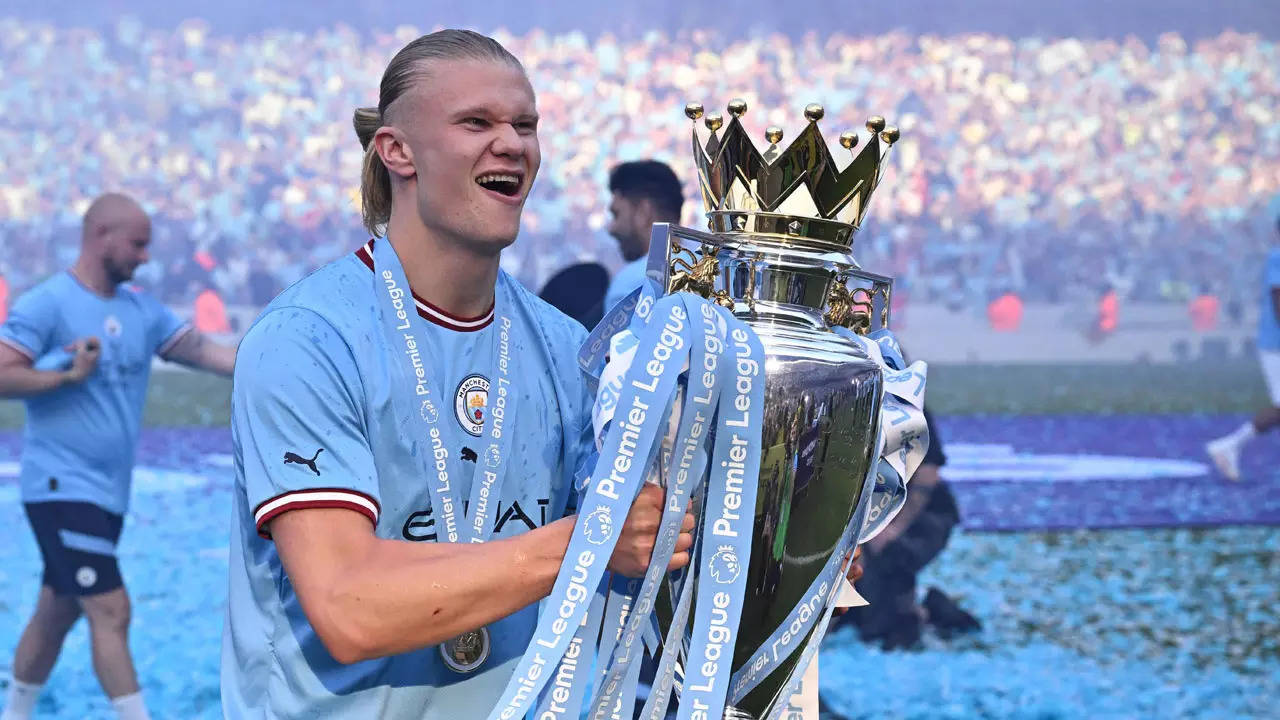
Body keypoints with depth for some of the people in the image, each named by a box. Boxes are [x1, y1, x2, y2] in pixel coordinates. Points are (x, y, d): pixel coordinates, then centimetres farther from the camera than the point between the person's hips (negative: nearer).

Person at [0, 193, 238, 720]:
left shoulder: (140, 307, 10)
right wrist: (68, 374, -21)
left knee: (58, 612, 16)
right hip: (62, 488, -7)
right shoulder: (46, 304, -10)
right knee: (111, 611, -12)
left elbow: (205, 351, 4)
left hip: (109, 493, 7)